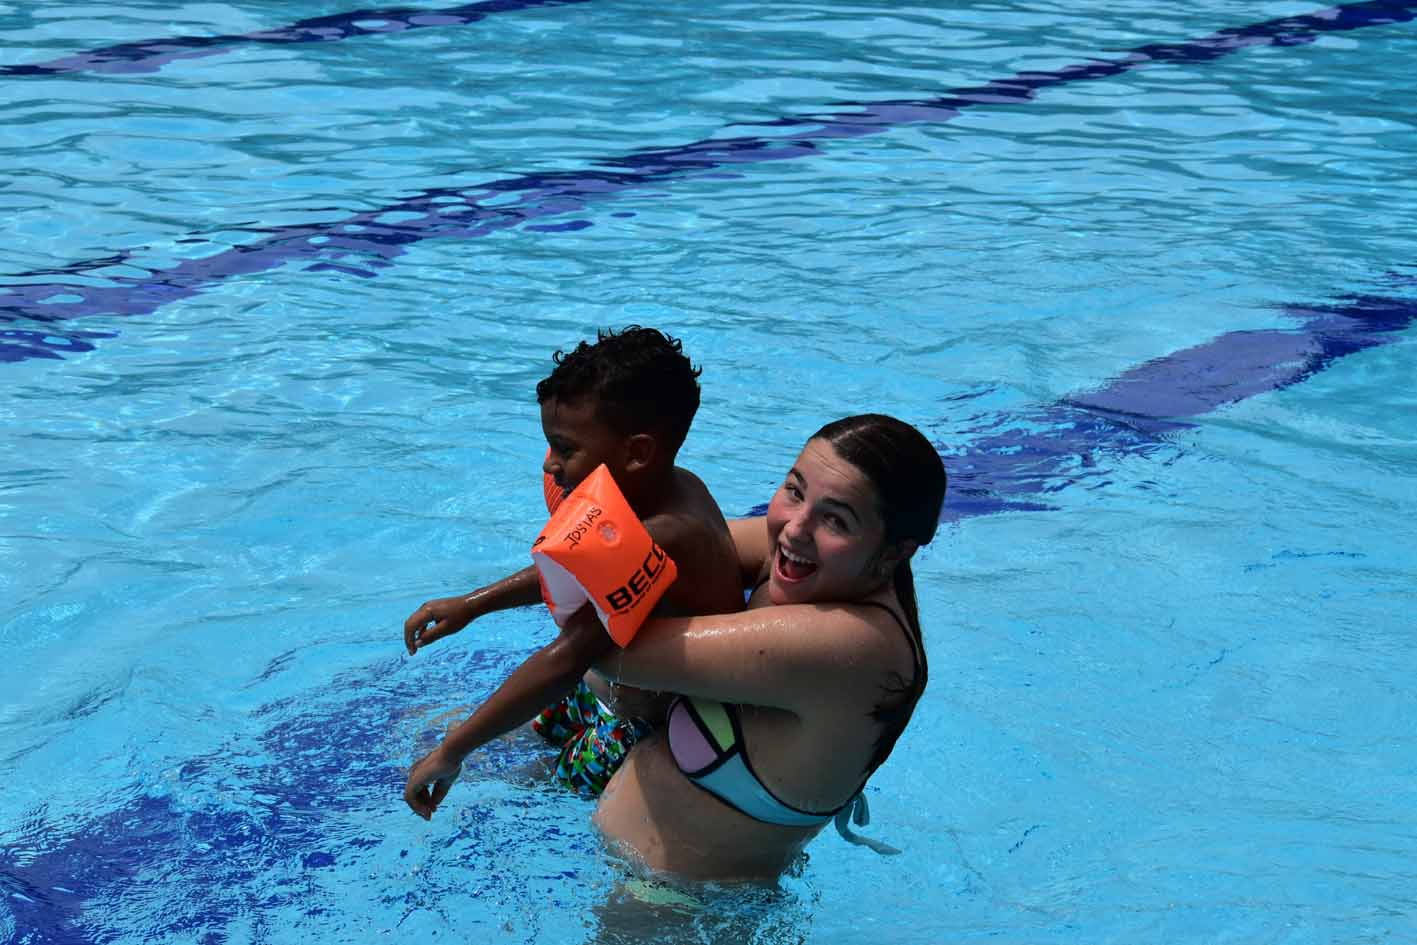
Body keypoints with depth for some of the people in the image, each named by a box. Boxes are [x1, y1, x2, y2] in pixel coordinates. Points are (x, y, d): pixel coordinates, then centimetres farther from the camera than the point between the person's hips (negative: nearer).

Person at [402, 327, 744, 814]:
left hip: (643, 736, -9)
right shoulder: (673, 487, -5)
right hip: (602, 691, 9)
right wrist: (471, 604, 14)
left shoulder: (662, 539, -36)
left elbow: (566, 660, -41)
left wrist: (452, 752, -39)